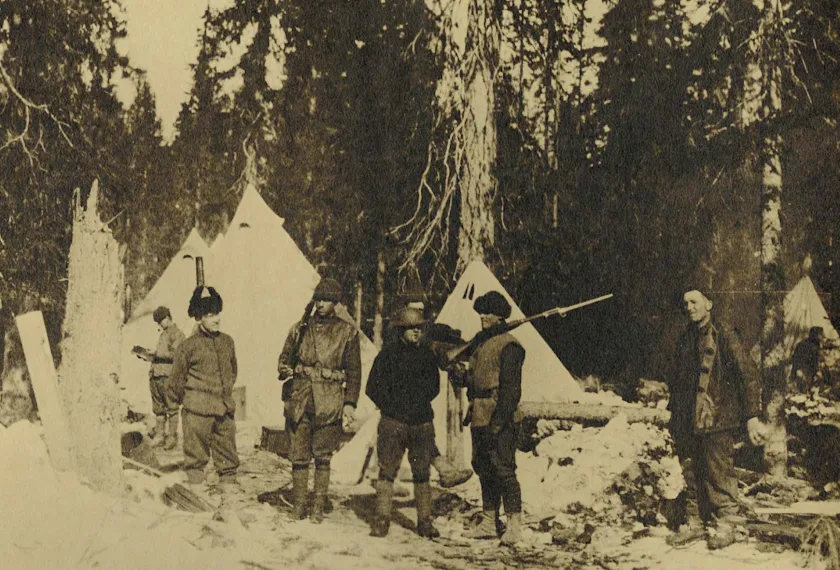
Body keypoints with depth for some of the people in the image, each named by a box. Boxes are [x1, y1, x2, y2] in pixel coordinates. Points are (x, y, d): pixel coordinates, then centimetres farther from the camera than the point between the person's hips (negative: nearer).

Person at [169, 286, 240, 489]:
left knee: (227, 449, 10)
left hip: (224, 408, 5)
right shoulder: (189, 346, -6)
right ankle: (195, 483, 10)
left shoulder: (227, 341, 9)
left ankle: (228, 481, 21)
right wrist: (184, 399, 10)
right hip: (198, 411, -4)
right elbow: (177, 378, 2)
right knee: (196, 450, 1)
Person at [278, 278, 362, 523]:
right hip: (299, 401, 2)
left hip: (329, 404, -2)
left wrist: (350, 403, 0)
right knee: (299, 456, 2)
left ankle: (319, 508, 8)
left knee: (323, 456, 1)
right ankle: (298, 506, 11)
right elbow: (284, 357, 17)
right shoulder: (300, 328, 10)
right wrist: (286, 369, -6)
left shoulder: (347, 332, 5)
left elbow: (354, 371, 6)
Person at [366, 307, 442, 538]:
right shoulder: (388, 354, -2)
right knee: (387, 471, -2)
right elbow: (373, 388, 0)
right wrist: (392, 408, -3)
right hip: (393, 423, -3)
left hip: (422, 423, 3)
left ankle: (425, 521, 12)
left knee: (422, 473, 6)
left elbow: (434, 386, 20)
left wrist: (421, 405, 8)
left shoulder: (428, 355, 9)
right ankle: (382, 520, 4)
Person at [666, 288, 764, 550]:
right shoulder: (685, 340, 15)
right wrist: (674, 414, 21)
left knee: (719, 473, -5)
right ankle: (695, 523, 19)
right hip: (688, 421, 6)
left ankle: (727, 525, 6)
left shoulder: (724, 338, -5)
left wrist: (751, 416, -14)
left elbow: (748, 377, -8)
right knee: (690, 474, 9)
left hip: (717, 419, -6)